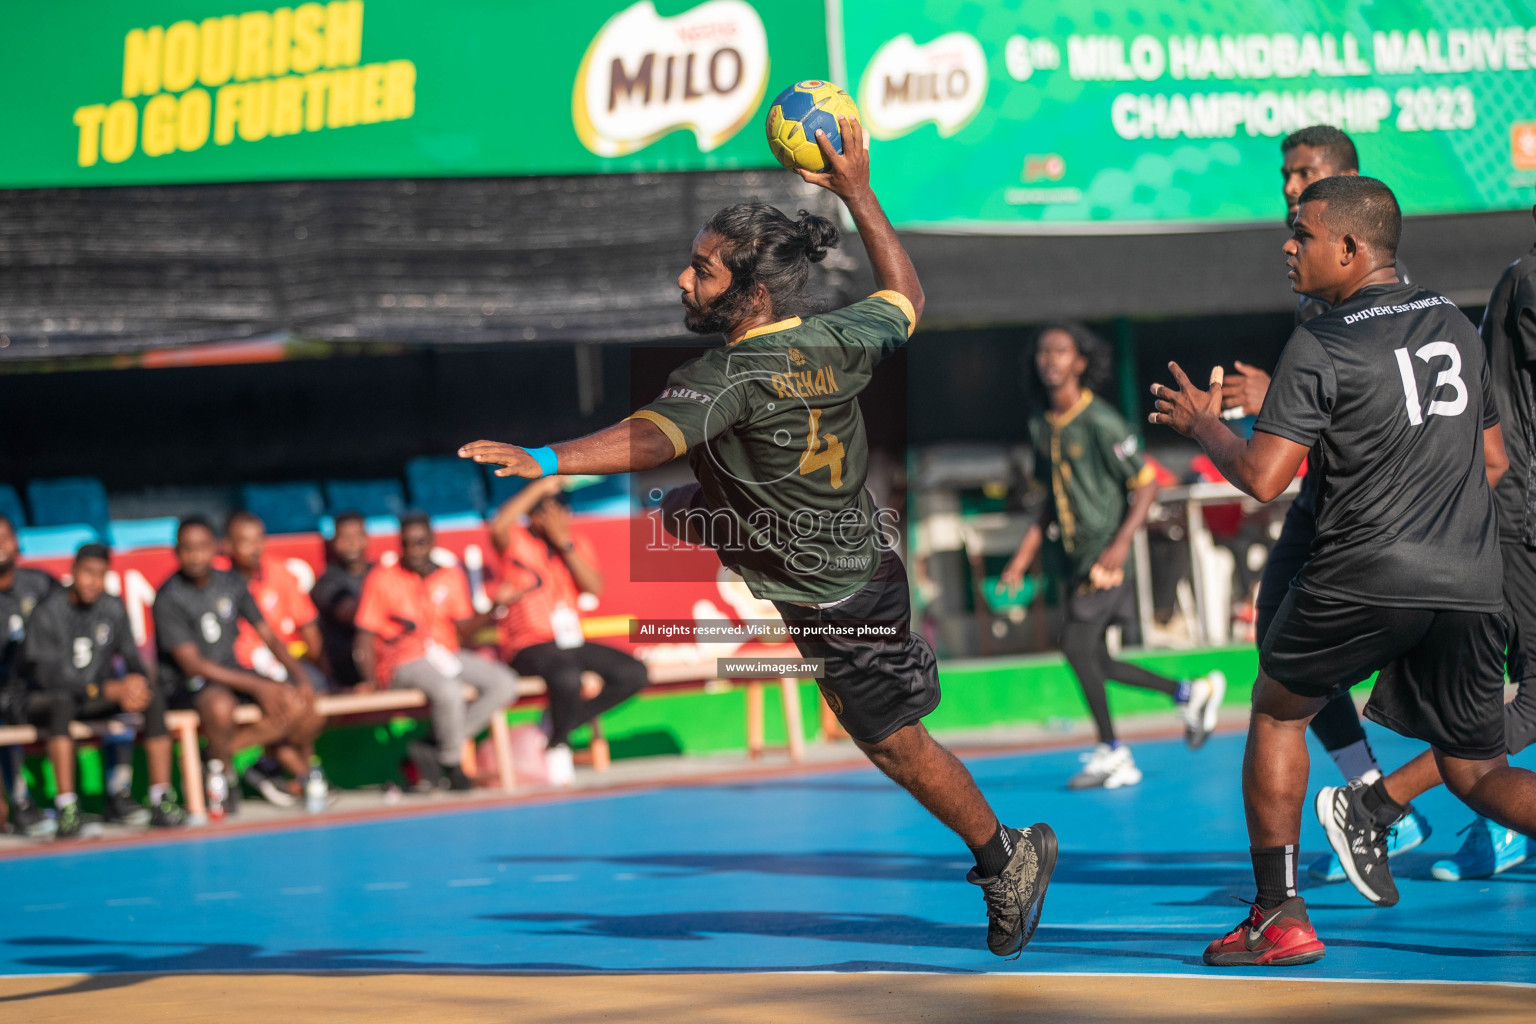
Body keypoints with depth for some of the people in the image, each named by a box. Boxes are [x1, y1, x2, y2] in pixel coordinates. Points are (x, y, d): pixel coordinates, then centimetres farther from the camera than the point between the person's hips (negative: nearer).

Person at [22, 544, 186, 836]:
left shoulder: (113, 609, 3)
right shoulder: (48, 613, -15)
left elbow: (132, 662, 7)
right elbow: (45, 677, -20)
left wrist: (135, 687, -20)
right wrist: (108, 690, -25)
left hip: (96, 702, 5)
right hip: (47, 702, -5)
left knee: (154, 697, -19)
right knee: (62, 702, -41)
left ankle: (161, 801, -24)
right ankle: (67, 807, -45)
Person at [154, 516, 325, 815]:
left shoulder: (231, 585, 5)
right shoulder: (169, 598, -13)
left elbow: (268, 637, 10)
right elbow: (192, 664, -17)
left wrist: (300, 678, -6)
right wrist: (257, 686, -21)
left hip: (230, 671, 6)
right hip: (184, 685, -6)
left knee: (300, 706, -16)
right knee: (221, 705, -40)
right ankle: (223, 771, -12)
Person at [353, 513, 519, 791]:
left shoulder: (452, 575, 11)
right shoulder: (381, 578, -1)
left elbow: (464, 629, 9)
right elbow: (366, 636, -3)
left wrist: (490, 614, -11)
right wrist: (371, 681, -18)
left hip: (448, 653, 6)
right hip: (404, 661, -6)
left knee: (505, 685, -17)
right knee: (449, 692, -36)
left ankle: (435, 748, -13)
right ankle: (452, 765, -10)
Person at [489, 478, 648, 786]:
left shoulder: (577, 545, 14)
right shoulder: (515, 541, -2)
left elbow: (594, 588, -2)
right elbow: (498, 526, -27)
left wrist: (564, 544, -10)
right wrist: (542, 486, -22)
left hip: (570, 642, 7)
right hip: (527, 646, -7)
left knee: (633, 674, -13)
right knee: (567, 675, -38)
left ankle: (560, 725, -4)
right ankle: (557, 745, -12)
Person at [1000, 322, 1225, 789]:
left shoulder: (1101, 423, -13)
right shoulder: (1041, 423, 9)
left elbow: (1146, 486, -11)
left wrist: (1121, 544, -22)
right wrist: (1023, 558, 12)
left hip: (1103, 554, -7)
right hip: (1068, 557, 8)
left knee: (1076, 644, -18)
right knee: (1096, 663, 7)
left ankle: (1111, 752, -8)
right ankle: (1191, 693, 26)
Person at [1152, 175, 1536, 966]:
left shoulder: (1321, 346, -6)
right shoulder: (1457, 327, 14)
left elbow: (1261, 479, -11)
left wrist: (1202, 426, 7)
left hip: (1365, 579, -5)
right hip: (1472, 584, 5)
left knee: (1276, 713, 19)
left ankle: (1281, 917, 14)